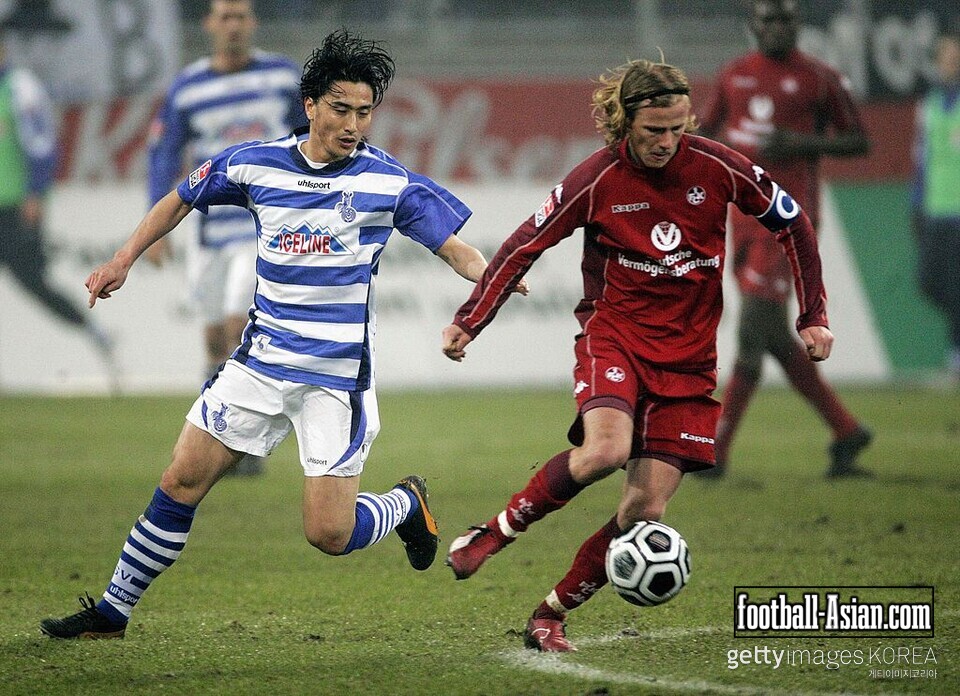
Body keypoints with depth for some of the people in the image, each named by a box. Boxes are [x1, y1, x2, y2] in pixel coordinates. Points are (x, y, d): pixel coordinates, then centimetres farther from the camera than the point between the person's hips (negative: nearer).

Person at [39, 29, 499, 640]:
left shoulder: (388, 181, -9)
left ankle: (407, 504, 24)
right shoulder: (255, 163, -1)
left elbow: (455, 247, -8)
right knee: (181, 482, 1)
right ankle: (112, 612, 14)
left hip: (337, 377, -3)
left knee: (330, 534, -9)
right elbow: (183, 200, 16)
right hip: (261, 361, 3)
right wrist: (124, 259, 14)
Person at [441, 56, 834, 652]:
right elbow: (525, 245, -1)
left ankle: (552, 614, 10)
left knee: (646, 510, -6)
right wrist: (469, 322, -3)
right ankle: (495, 533, -12)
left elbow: (792, 223, 6)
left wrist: (814, 317, 4)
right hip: (614, 332, -2)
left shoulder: (718, 168, -7)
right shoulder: (596, 181, -11)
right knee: (605, 450, -33)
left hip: (687, 355, 2)